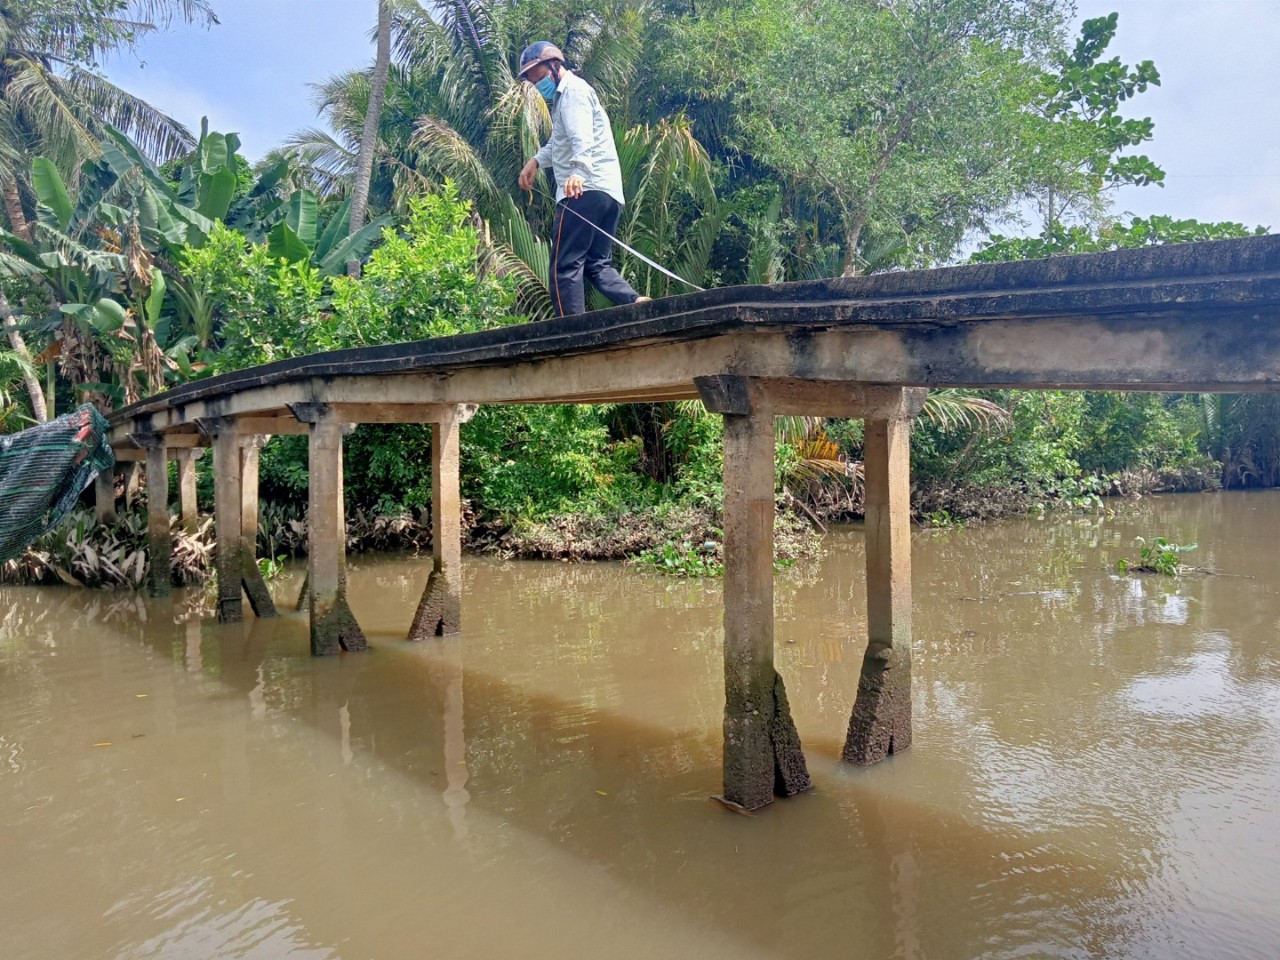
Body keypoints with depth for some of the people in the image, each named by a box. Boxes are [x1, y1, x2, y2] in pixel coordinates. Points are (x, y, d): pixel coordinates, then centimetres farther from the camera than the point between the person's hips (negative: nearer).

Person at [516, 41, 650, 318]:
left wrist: (579, 172, -38)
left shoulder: (573, 89, -2)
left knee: (564, 266, -11)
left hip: (584, 190, -10)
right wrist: (536, 160, 26)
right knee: (597, 265, 9)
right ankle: (637, 303, -10)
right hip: (608, 191, 10)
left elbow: (582, 137, -21)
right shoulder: (563, 95, 29)